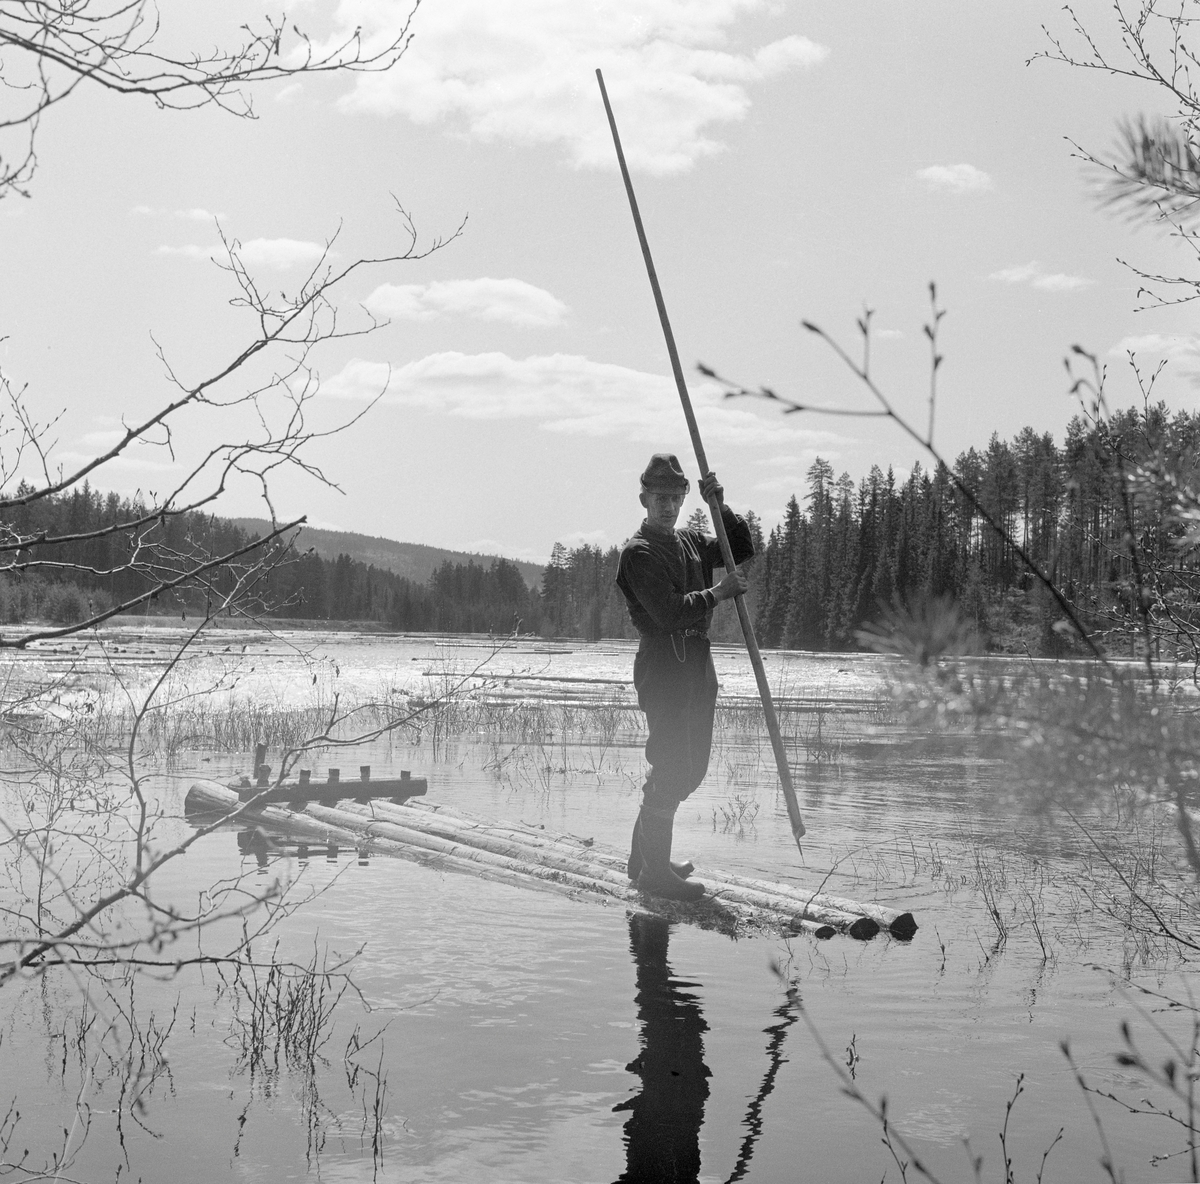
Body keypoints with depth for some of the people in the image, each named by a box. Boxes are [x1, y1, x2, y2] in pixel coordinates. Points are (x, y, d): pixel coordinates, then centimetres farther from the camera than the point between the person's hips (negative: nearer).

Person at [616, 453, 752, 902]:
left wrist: (721, 508, 6)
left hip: (697, 663, 9)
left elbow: (743, 549, 20)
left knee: (689, 768, 14)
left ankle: (645, 855, 25)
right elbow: (670, 612, -20)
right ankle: (654, 870, -1)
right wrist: (719, 592, -12)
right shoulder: (639, 552, -10)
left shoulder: (692, 542, 15)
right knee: (672, 769, -9)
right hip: (664, 666, -9)